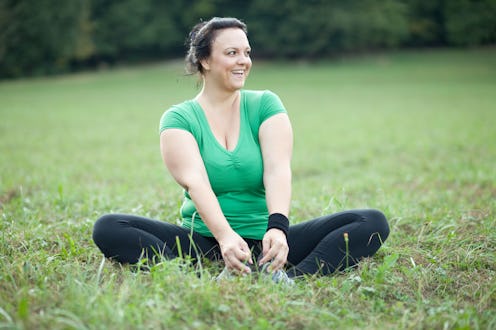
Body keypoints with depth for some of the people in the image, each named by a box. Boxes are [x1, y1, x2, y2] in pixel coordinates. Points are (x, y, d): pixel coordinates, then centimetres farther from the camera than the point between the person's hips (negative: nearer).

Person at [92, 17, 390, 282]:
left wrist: (278, 227, -32)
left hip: (265, 241, 1)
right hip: (203, 241, -1)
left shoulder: (265, 105, 4)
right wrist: (225, 236, -36)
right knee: (108, 228, -24)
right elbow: (195, 182, -18)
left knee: (373, 222, -17)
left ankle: (290, 276, -40)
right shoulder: (178, 118, -1)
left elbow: (278, 170, -12)